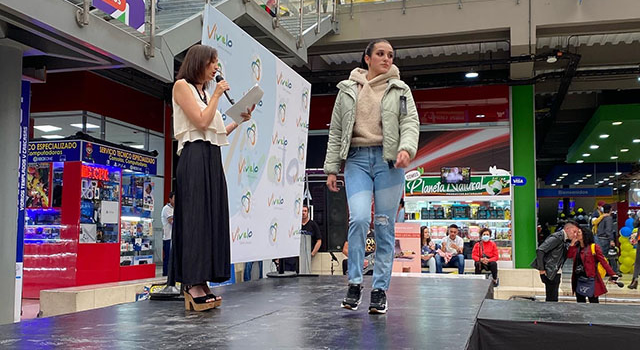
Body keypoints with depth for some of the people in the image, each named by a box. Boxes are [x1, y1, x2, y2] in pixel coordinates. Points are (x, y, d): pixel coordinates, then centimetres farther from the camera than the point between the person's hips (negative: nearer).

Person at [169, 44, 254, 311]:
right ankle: (192, 283, -11)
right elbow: (201, 122, -12)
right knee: (195, 217, -12)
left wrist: (239, 121, 13)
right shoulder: (182, 86, 1)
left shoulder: (204, 91, 24)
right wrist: (217, 95, -3)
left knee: (211, 217, 3)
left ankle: (201, 283, 4)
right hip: (195, 157, -9)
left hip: (212, 159, 9)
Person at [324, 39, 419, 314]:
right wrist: (331, 168, 7)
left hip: (388, 161, 0)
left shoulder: (400, 90, 13)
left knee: (385, 226, 1)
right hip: (357, 159, 0)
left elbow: (411, 122, 2)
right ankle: (354, 284, -3)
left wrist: (406, 148, -19)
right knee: (359, 218, -18)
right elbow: (336, 132, 13)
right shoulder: (347, 90, 14)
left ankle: (380, 289, 10)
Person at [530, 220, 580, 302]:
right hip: (549, 273, -9)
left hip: (556, 273, 9)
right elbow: (540, 250, -23)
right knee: (552, 299, -6)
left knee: (553, 299, 11)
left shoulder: (566, 241, 12)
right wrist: (542, 270, -21)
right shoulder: (557, 237, -15)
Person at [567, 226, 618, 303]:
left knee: (593, 301, 0)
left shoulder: (594, 247, -7)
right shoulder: (576, 247, 11)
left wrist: (612, 274, -16)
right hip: (578, 279, 6)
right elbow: (569, 255, -5)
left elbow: (603, 261, -11)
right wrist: (572, 243, -3)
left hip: (590, 279, -6)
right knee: (580, 302, 12)